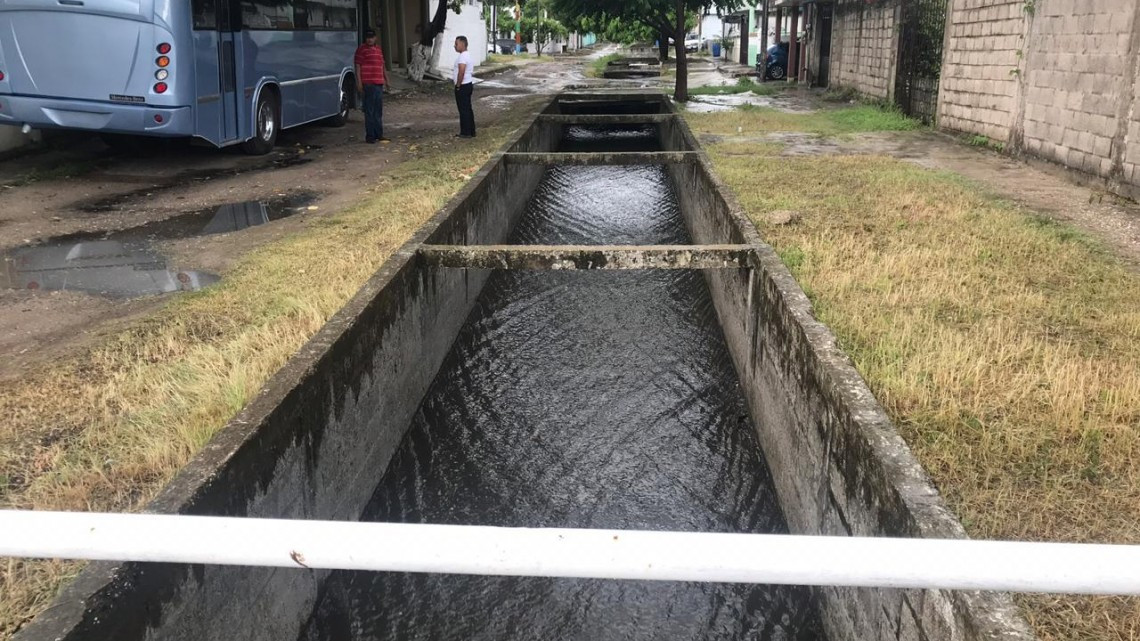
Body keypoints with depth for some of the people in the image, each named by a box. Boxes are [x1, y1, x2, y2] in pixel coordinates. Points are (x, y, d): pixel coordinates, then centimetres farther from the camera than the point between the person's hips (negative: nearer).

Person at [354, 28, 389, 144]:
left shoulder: (378, 49, 17)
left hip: (379, 83, 7)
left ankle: (379, 134, 21)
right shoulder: (361, 49, -4)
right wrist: (359, 83, -14)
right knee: (369, 111, -5)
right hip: (368, 84, -7)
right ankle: (369, 136, -1)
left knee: (378, 111, 13)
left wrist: (385, 77, 23)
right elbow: (358, 66, -7)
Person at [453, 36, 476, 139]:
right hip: (469, 84, 10)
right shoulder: (468, 55, 15)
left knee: (464, 110, -5)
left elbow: (461, 72, -27)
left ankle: (466, 132, -1)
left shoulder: (463, 57, -19)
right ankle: (471, 131, 19)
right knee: (468, 109, 14)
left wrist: (458, 86, -19)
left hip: (463, 86, -10)